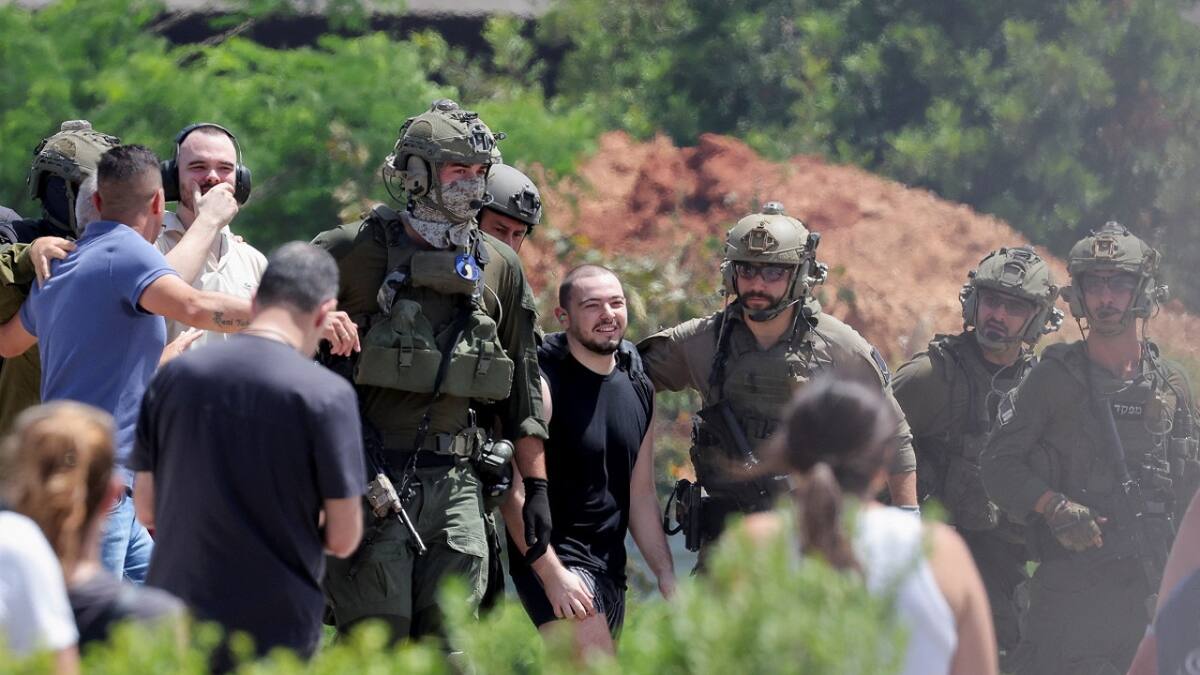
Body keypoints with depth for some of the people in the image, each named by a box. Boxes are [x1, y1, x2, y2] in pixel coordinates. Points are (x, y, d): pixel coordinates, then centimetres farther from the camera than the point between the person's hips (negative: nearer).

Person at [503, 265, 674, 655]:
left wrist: (666, 574, 10)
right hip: (551, 559, -8)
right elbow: (514, 491, -15)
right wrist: (552, 574, -21)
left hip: (610, 565, 8)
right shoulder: (542, 384, -10)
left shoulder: (639, 389, 11)